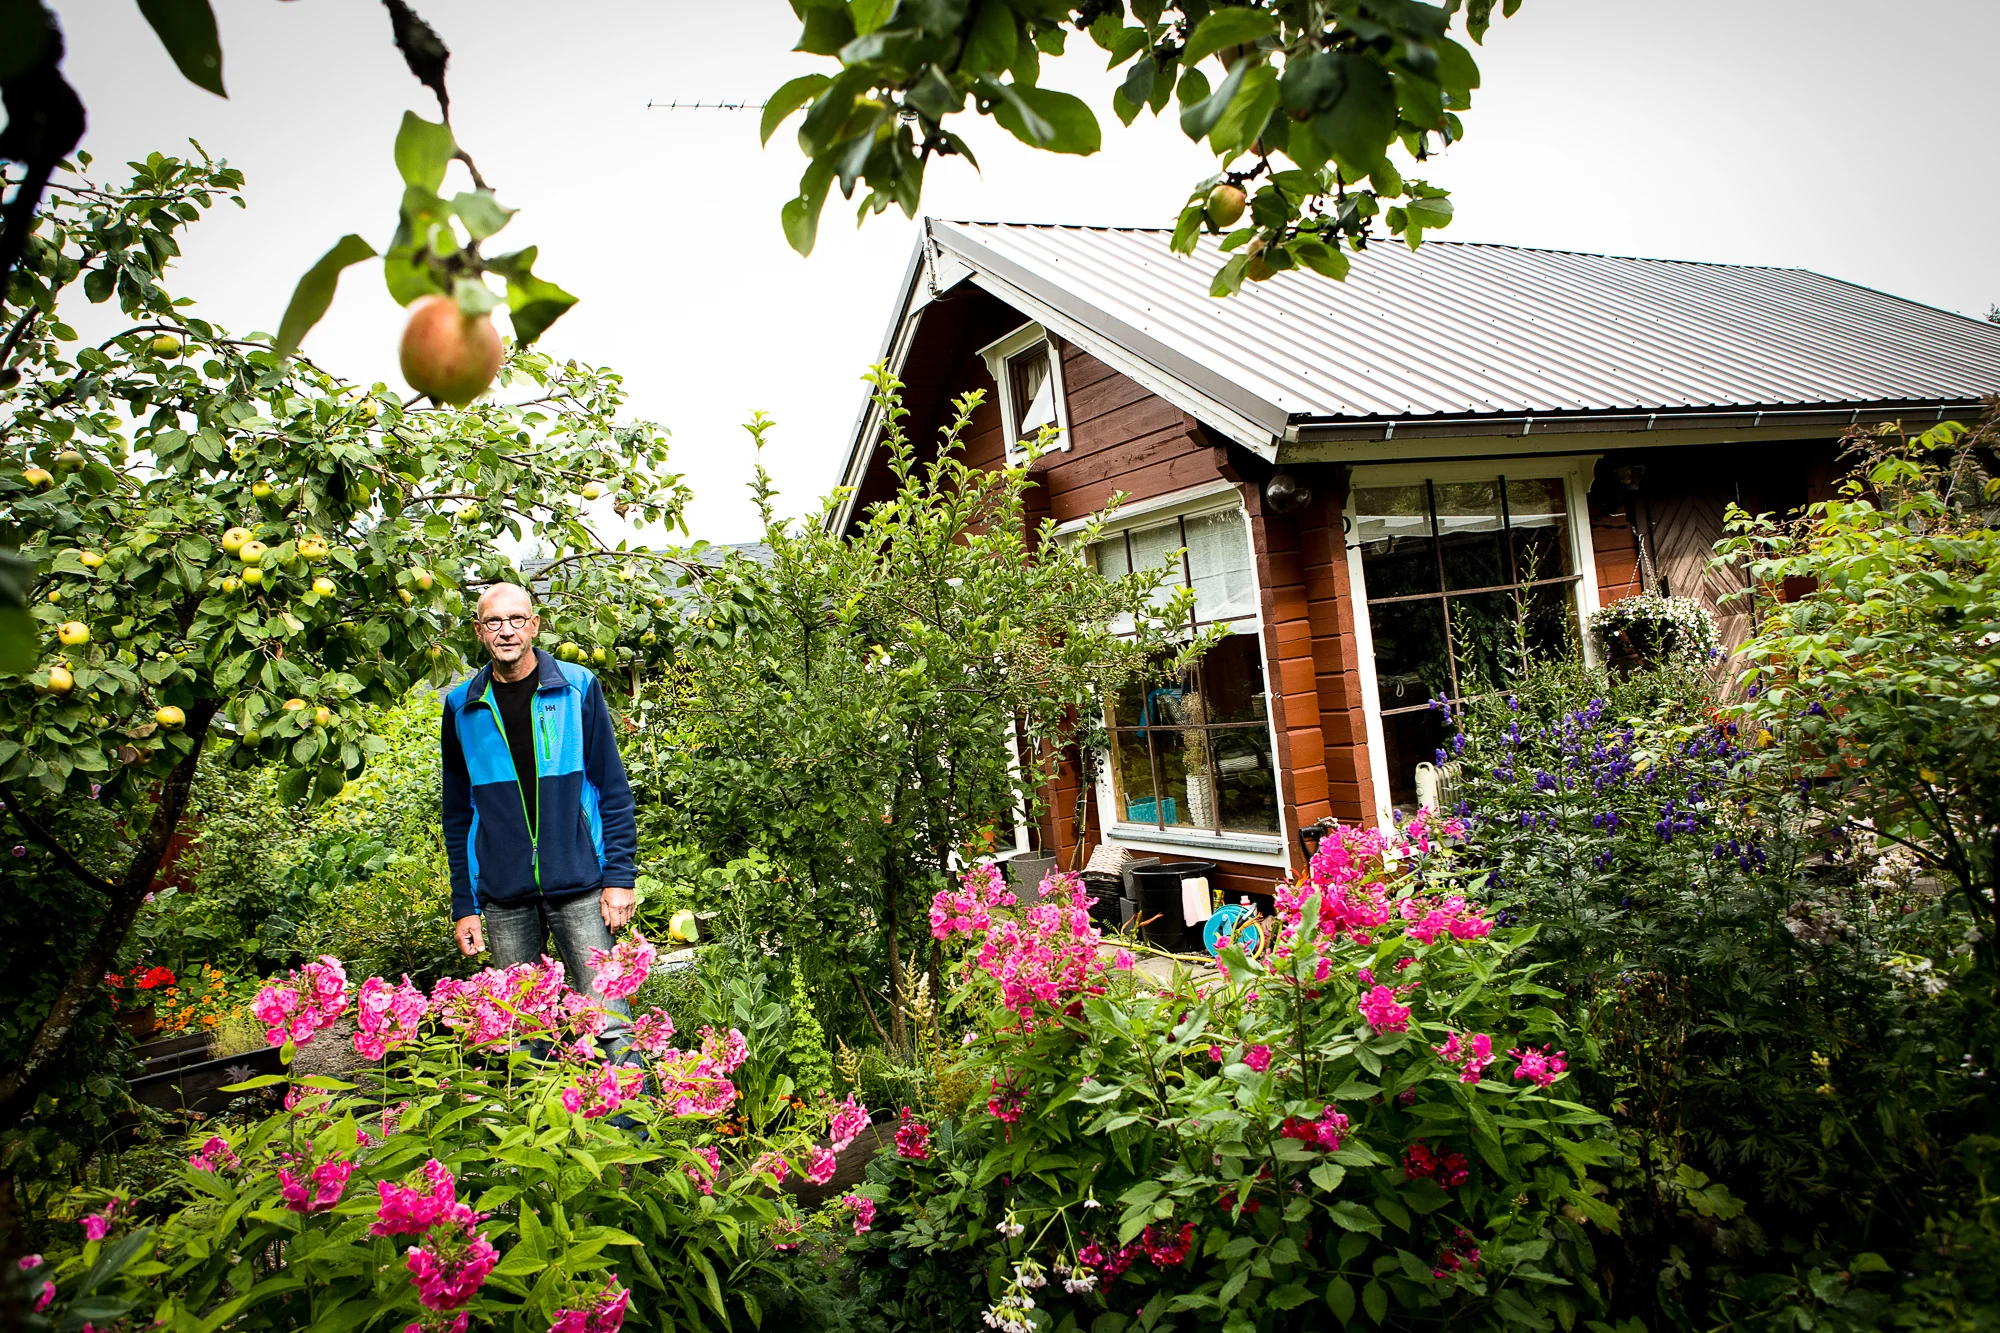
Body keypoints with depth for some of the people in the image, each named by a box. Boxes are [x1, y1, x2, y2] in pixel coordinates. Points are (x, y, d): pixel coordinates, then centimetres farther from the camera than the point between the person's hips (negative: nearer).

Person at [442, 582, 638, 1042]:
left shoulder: (577, 688, 0)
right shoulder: (462, 706, 7)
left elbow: (613, 789, 2)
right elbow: (458, 814, 12)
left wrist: (619, 876, -5)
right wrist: (464, 905, 8)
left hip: (579, 887, -2)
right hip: (503, 898, 2)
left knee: (608, 1021, -4)